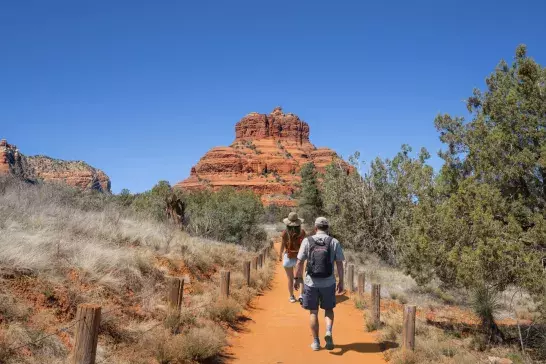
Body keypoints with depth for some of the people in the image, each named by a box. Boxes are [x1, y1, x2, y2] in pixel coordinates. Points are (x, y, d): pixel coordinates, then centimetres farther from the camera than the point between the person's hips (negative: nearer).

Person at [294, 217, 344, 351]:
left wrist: (297, 278, 5)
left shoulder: (307, 241, -5)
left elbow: (299, 262, -6)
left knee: (313, 312, 13)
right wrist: (341, 282, 4)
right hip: (328, 283, 1)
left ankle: (316, 342, 17)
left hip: (311, 283, 0)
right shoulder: (334, 242, -4)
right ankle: (328, 332, -3)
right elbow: (339, 264, -5)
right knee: (329, 309, 20)